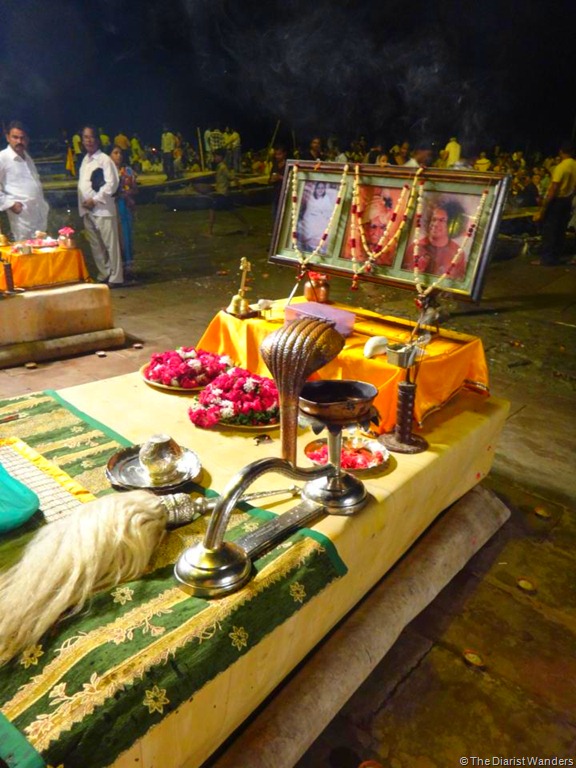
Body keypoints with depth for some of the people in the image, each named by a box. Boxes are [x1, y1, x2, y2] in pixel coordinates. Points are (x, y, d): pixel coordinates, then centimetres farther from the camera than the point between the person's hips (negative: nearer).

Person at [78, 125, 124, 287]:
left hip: (102, 208, -7)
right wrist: (83, 204, 10)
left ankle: (115, 278, 0)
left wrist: (95, 199, -15)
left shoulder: (105, 159, -6)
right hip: (87, 210, 7)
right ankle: (103, 275, 20)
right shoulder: (85, 159, 16)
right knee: (95, 245, 11)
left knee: (110, 244, -5)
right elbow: (83, 184, 20)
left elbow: (112, 183, -14)